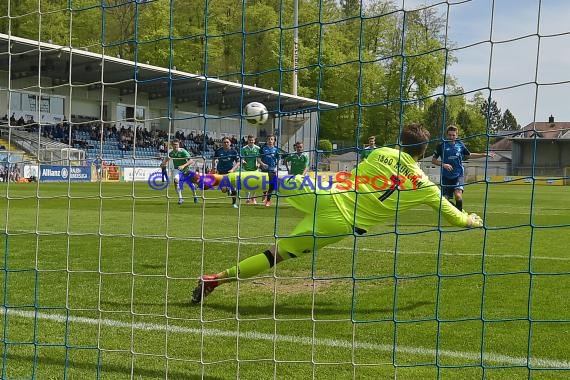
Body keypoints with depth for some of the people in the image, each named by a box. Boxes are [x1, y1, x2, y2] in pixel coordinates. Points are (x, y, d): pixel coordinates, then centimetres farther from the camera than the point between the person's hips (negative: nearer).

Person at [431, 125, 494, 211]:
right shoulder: (441, 145, -2)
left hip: (458, 175, 0)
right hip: (446, 176, 0)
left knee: (458, 195, -22)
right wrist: (443, 164, -15)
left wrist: (485, 155, 19)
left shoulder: (460, 145, 5)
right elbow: (433, 160, 2)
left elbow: (469, 155, 22)